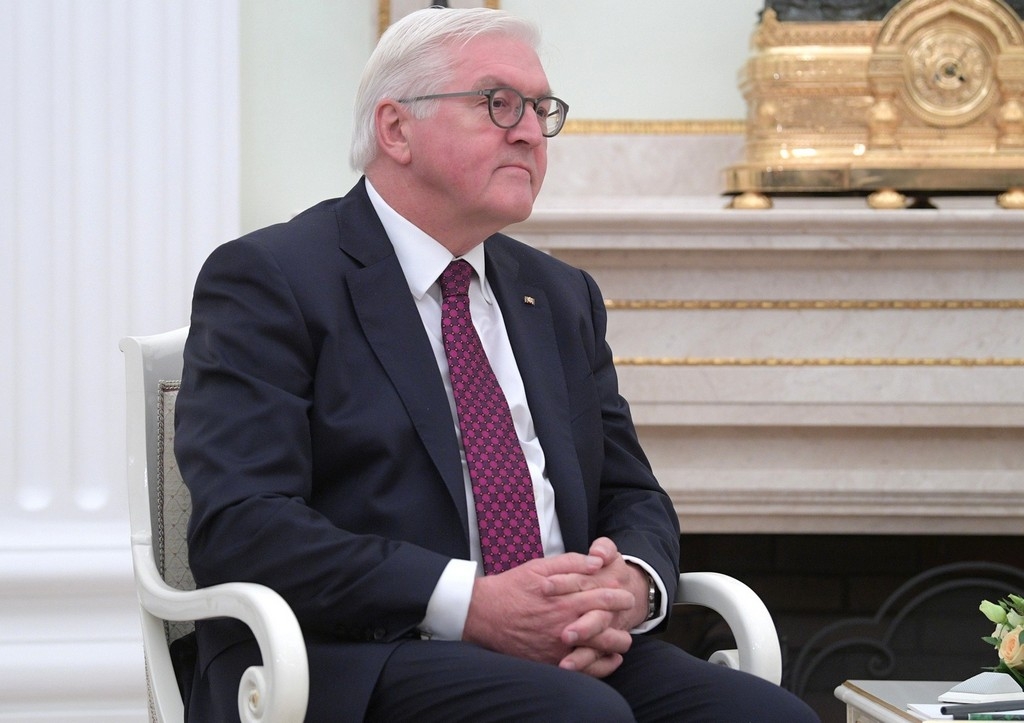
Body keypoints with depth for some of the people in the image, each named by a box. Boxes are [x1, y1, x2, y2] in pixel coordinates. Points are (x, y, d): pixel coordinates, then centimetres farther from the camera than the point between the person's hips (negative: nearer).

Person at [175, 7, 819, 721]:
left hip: (566, 653, 6)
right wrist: (469, 603, -20)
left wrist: (632, 585, -5)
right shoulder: (267, 280, 0)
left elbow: (632, 498, 22)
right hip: (354, 662, -6)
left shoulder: (563, 297, 23)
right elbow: (240, 528, -11)